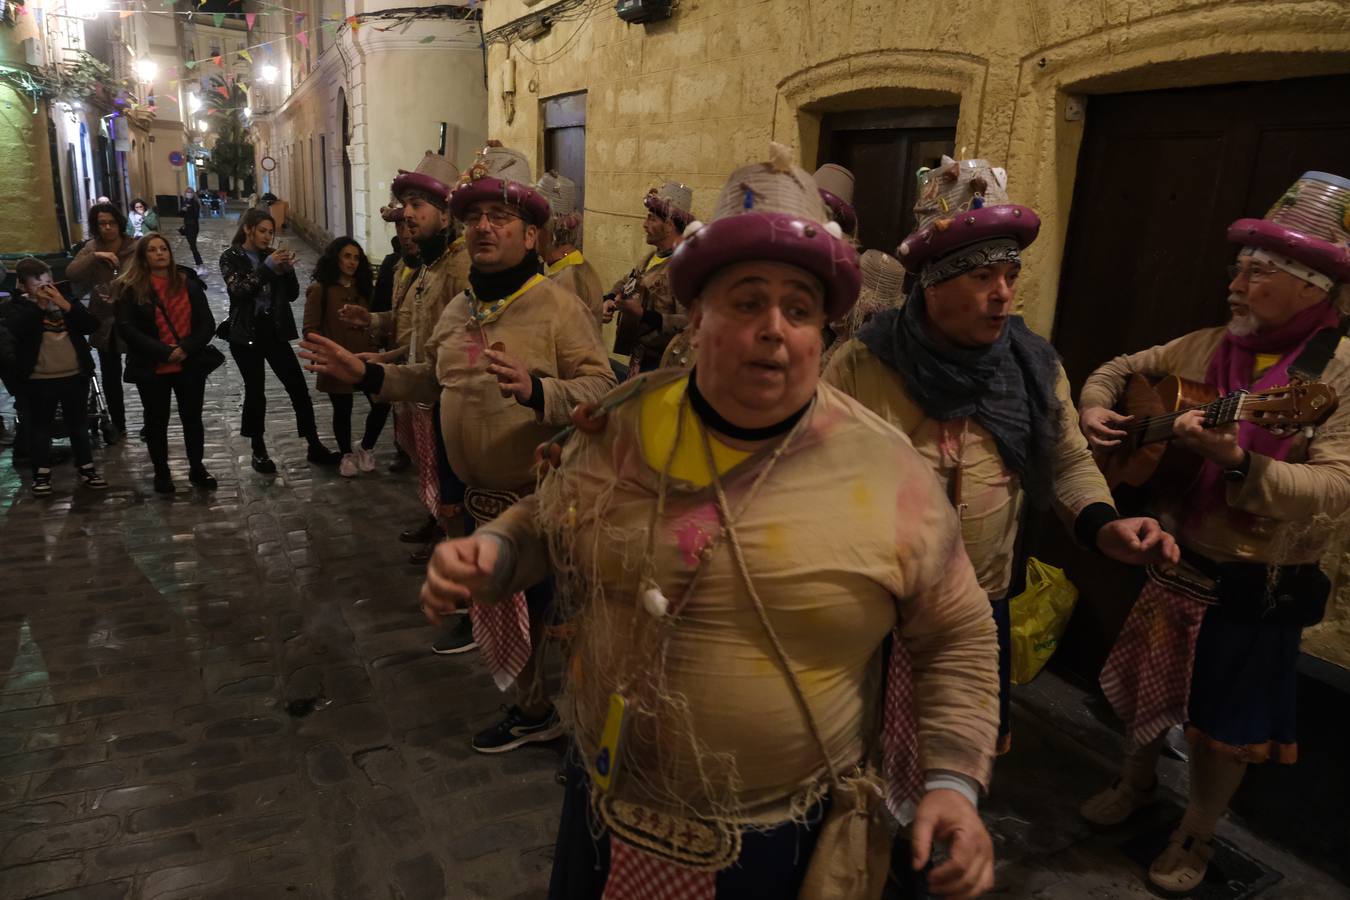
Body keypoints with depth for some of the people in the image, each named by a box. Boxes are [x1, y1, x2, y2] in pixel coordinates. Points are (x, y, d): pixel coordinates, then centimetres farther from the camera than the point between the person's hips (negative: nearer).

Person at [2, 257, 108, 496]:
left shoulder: (66, 299, 8)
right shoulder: (17, 306, 0)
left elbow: (92, 325, -7)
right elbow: (17, 329, -21)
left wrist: (63, 303, -15)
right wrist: (40, 304, -17)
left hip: (74, 376, 2)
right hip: (38, 380, -2)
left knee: (78, 424, 12)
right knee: (39, 427, 8)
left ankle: (86, 468, 22)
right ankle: (41, 473, 17)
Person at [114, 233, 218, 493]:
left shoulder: (189, 283, 2)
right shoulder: (130, 288, -3)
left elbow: (207, 324, -2)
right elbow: (126, 328, -12)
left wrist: (186, 349, -17)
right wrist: (164, 352, -20)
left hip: (190, 366, 2)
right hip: (151, 369, -2)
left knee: (192, 419, 12)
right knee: (157, 422, 10)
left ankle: (197, 468, 27)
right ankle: (161, 473, 24)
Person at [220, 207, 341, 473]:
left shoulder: (272, 254, 8)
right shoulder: (230, 257, -2)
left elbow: (292, 294, 5)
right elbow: (238, 290, -19)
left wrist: (288, 269, -12)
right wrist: (268, 267, -24)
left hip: (274, 330, 3)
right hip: (246, 334, -3)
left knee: (299, 387, -1)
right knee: (255, 392, 4)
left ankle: (314, 447, 6)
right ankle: (259, 452, 18)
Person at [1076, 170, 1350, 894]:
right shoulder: (1207, 348, -1)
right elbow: (1119, 369, 13)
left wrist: (1239, 464, -39)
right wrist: (1096, 409, -7)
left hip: (1257, 589, -5)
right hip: (1175, 562, 5)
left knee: (1223, 725, 11)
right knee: (1146, 687, 21)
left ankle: (1196, 834, 35)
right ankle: (1138, 781, 47)